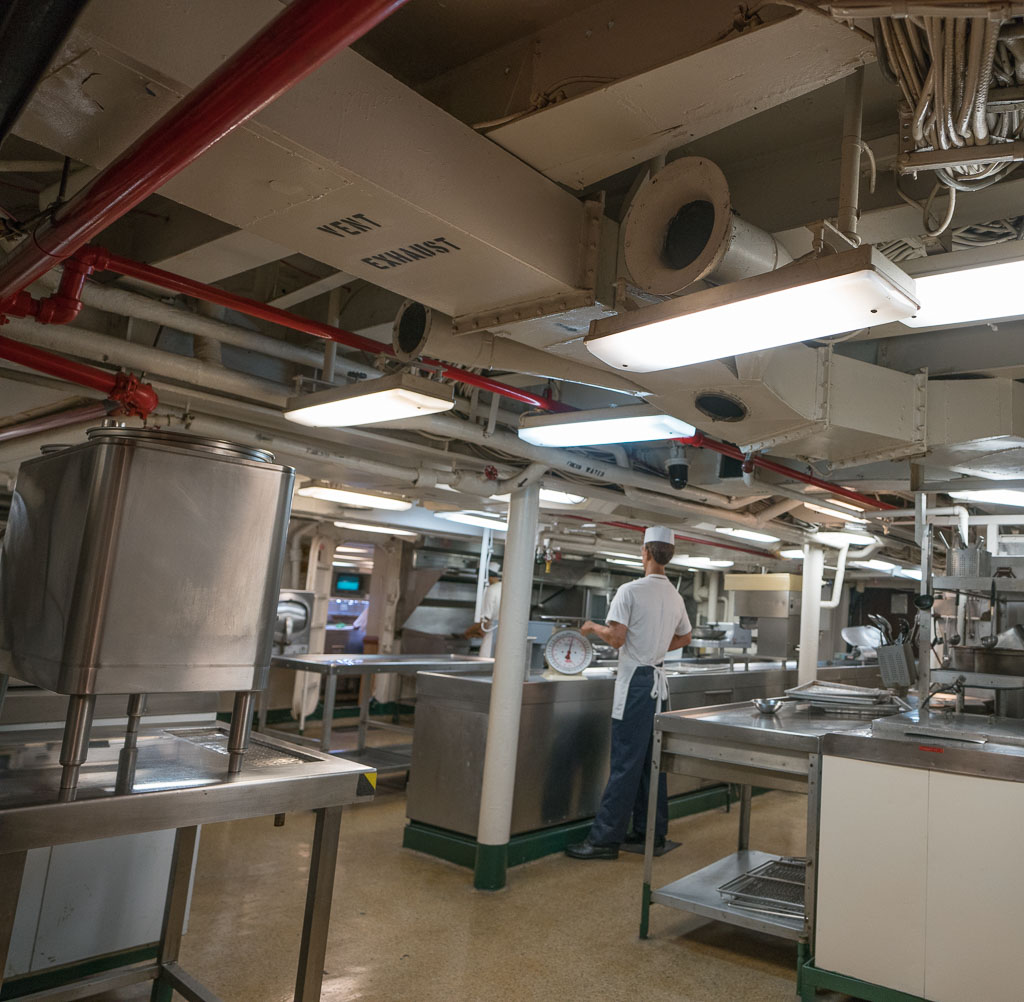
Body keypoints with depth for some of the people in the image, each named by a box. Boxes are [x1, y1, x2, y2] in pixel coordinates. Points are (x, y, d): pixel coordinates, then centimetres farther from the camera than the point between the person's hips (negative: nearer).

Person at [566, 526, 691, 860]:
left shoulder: (630, 591, -14)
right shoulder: (675, 597, 10)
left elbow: (617, 638, -19)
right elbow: (684, 638, 23)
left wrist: (593, 626, -2)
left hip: (635, 681, -7)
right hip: (658, 681, 7)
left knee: (625, 763, -5)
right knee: (651, 760, 14)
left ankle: (605, 838, 1)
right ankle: (651, 832, 22)